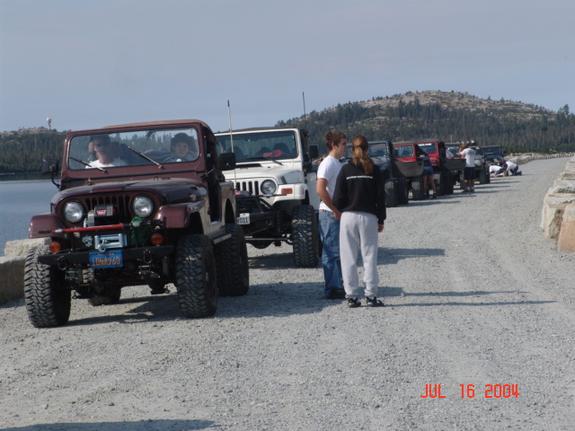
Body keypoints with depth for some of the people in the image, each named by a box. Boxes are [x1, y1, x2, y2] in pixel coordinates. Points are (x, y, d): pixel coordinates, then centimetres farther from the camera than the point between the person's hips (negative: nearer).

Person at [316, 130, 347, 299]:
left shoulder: (337, 163, 16)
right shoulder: (328, 163, -13)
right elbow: (320, 189, -23)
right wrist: (335, 210, -20)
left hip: (339, 214, 9)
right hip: (330, 215, -9)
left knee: (339, 252, 13)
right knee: (331, 252, -5)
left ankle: (339, 286, 20)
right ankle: (332, 290, -2)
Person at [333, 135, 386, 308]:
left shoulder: (346, 169, -1)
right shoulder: (374, 170, 0)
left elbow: (338, 197, -3)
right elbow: (380, 197, 2)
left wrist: (339, 212, 13)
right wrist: (381, 220, 9)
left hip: (348, 216, 0)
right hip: (369, 216, 0)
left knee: (349, 258, 5)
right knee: (369, 256, 4)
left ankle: (351, 295, 4)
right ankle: (371, 295, 1)